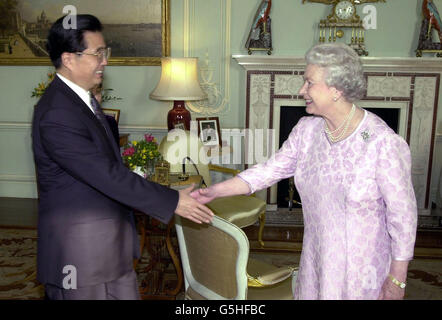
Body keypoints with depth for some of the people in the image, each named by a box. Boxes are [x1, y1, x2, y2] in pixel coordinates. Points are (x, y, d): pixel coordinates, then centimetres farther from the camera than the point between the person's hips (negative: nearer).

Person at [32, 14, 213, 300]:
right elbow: (107, 175, -26)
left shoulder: (80, 99, 9)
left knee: (126, 294, 17)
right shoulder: (57, 115, -23)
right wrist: (173, 202, -22)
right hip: (79, 252, -9)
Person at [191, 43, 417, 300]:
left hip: (362, 268, -5)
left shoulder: (384, 143, -22)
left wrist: (397, 278, -12)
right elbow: (271, 170, 1)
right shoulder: (307, 130, -4)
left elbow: (402, 214, -17)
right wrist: (216, 191, -5)